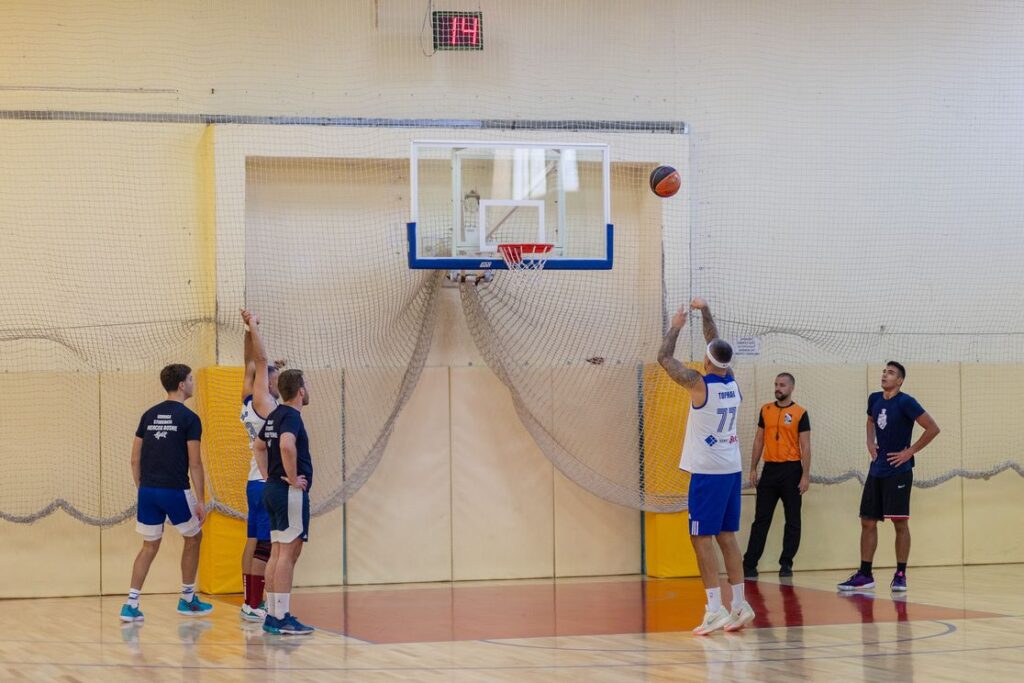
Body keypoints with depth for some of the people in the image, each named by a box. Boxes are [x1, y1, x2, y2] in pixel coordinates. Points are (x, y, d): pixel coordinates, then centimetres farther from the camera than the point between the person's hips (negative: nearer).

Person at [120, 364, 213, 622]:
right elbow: (194, 464, -9)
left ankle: (131, 604, 2)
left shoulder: (149, 415, 11)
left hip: (148, 490, 5)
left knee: (149, 546, 12)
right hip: (175, 490, -5)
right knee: (193, 538, 17)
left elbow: (135, 460, 11)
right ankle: (187, 599, 23)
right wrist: (200, 501, -5)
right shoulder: (189, 418, -6)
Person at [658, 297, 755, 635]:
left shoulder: (699, 384, -14)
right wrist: (705, 312, 26)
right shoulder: (732, 382, 4)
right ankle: (739, 605, 12)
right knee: (726, 536, 12)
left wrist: (676, 326, 9)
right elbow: (717, 346, 21)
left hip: (708, 471, -7)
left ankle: (715, 609, -11)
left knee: (702, 538, -5)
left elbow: (664, 357, -4)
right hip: (732, 468, 7)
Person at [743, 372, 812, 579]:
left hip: (791, 470, -3)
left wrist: (806, 476, -11)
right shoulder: (765, 410, 9)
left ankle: (786, 564, 10)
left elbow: (805, 447, -5)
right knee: (761, 519, 4)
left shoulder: (800, 414, -3)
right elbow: (759, 440, 13)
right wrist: (753, 469, 7)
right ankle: (749, 564, 4)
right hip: (770, 469, 3)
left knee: (792, 520, 3)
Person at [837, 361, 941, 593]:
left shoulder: (905, 402, -12)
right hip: (876, 470, 7)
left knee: (900, 523, -3)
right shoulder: (874, 399, 8)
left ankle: (900, 575, 3)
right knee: (868, 522, 6)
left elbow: (932, 428, -14)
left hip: (898, 471, -7)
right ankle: (865, 575, 11)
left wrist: (911, 451, -12)